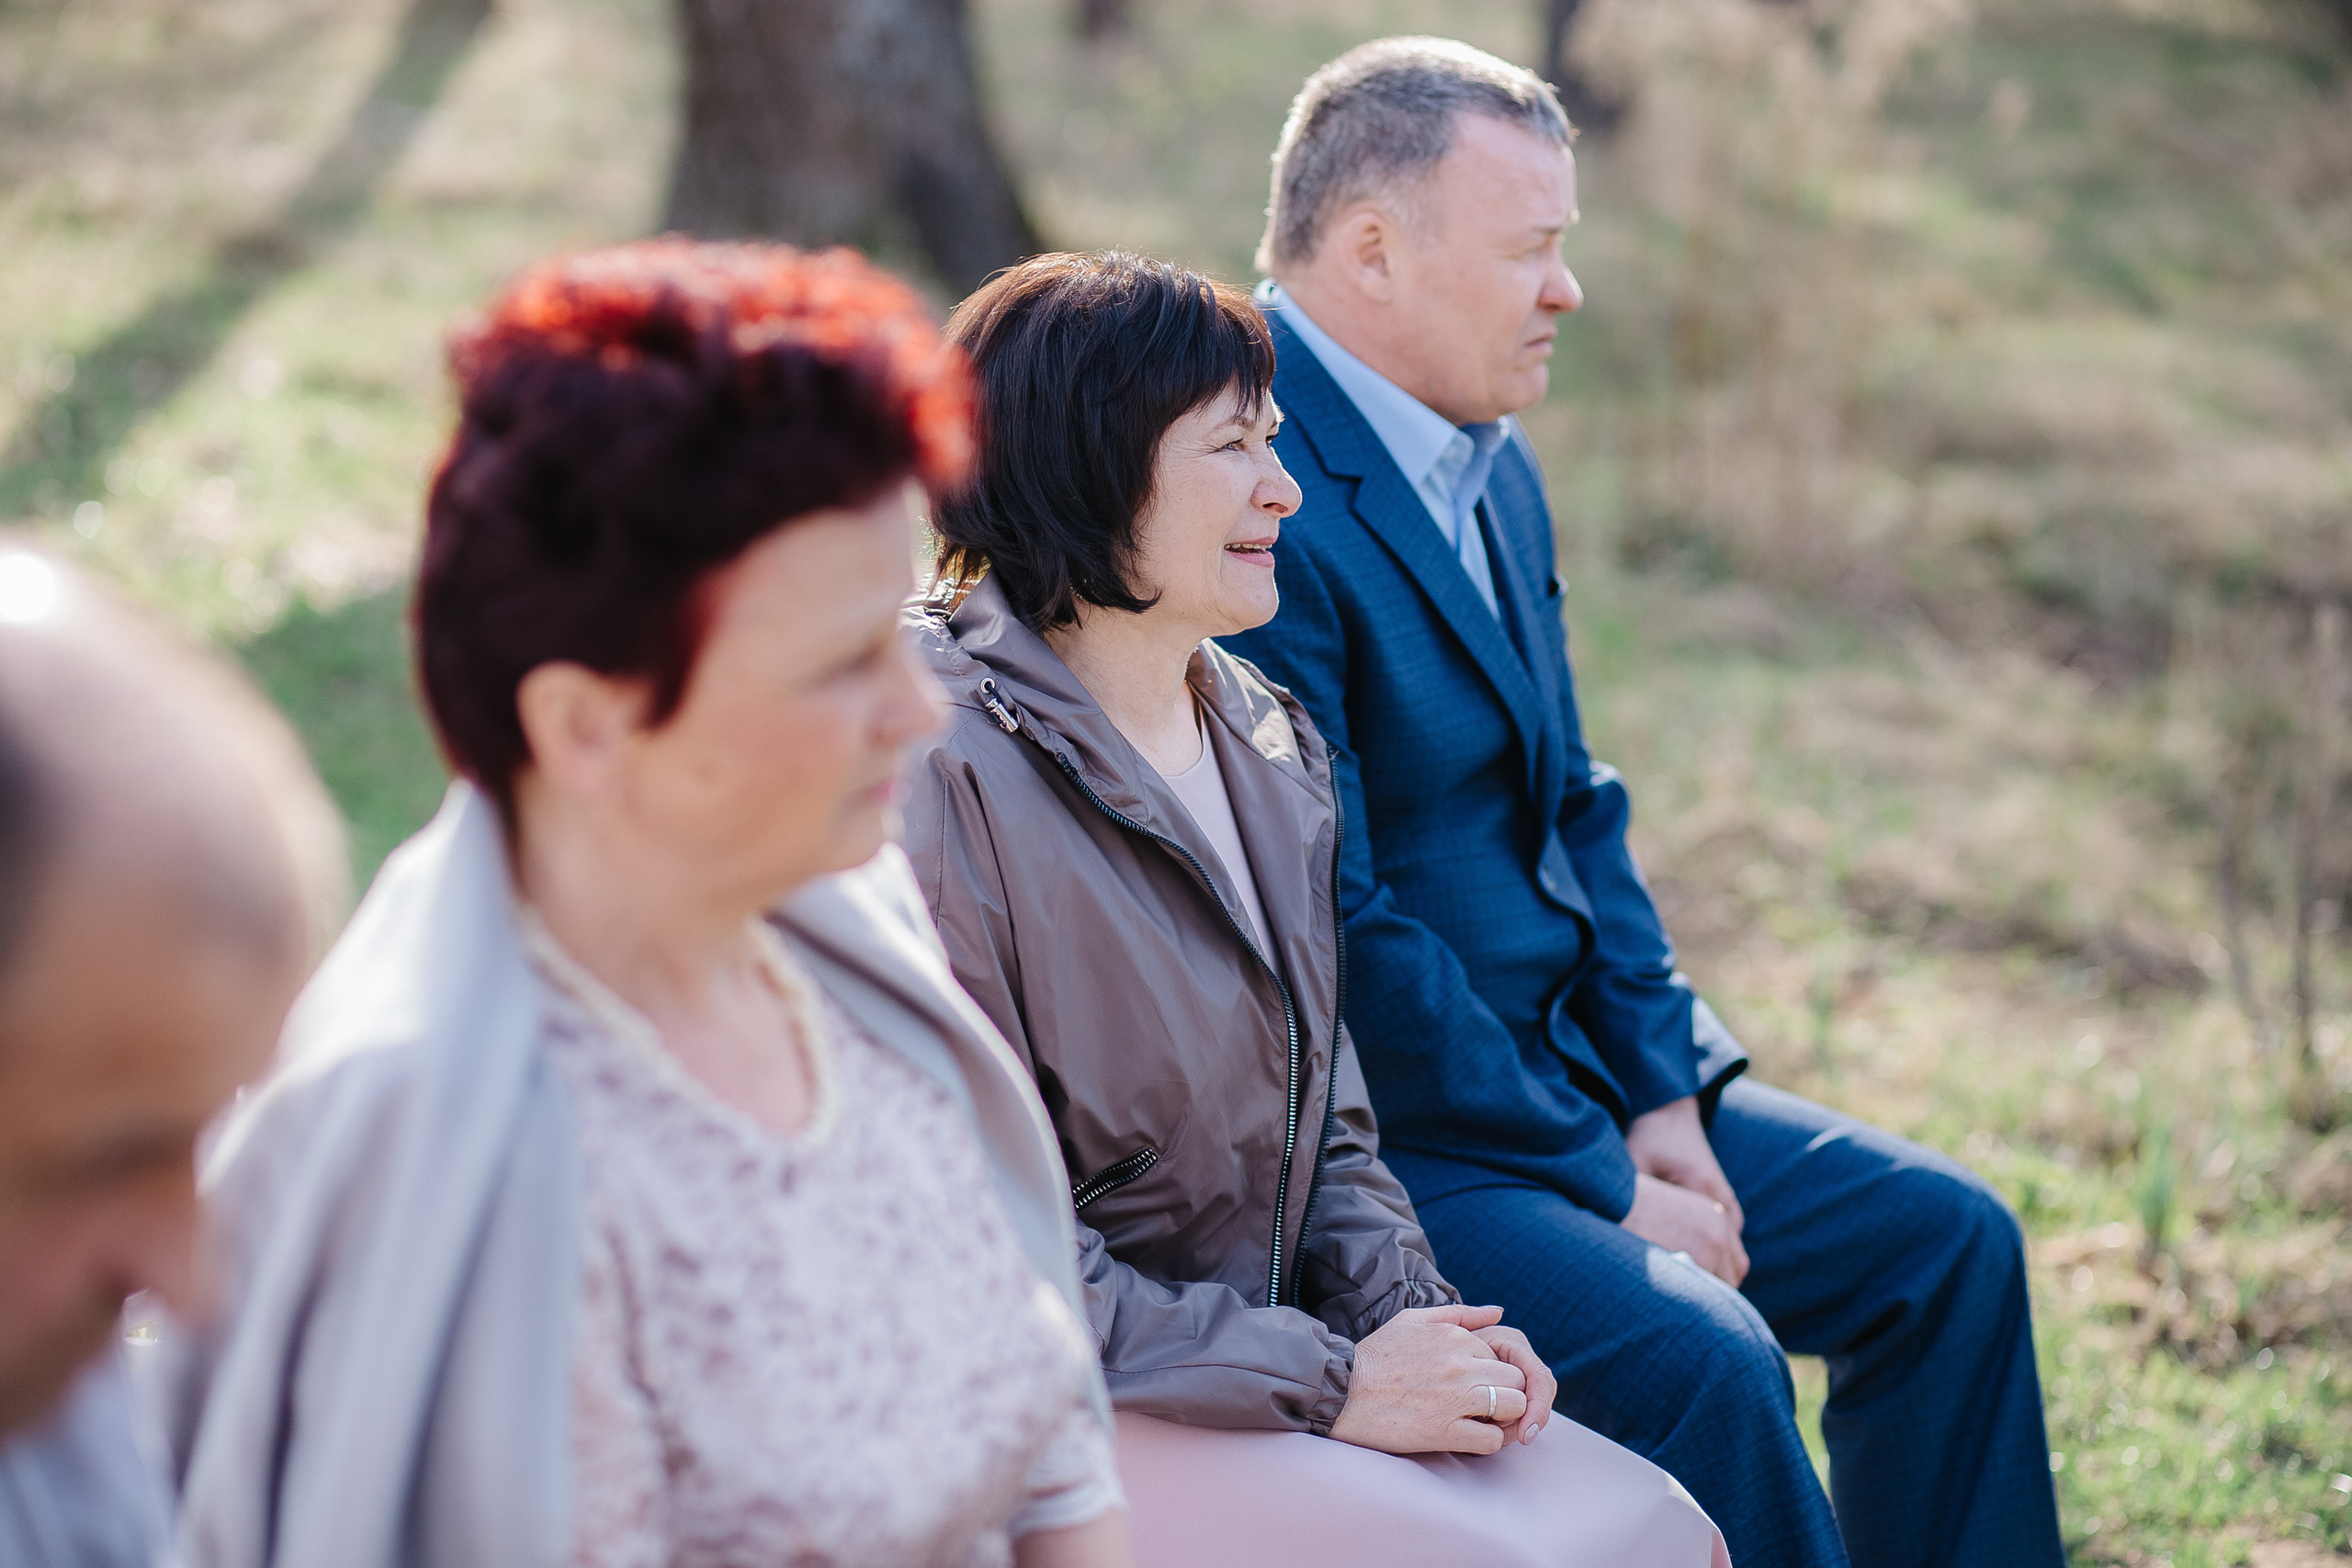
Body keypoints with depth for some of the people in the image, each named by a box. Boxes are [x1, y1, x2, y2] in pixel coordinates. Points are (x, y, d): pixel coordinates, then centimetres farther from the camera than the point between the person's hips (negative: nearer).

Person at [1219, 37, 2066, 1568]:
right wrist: (1594, 1181, -16)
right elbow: (1342, 933, -22)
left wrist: (1658, 1095, 1)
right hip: (1383, 1136, -9)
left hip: (1569, 1071, 10)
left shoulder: (1496, 467, 10)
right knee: (1704, 1362, -27)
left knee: (1947, 1238, 6)